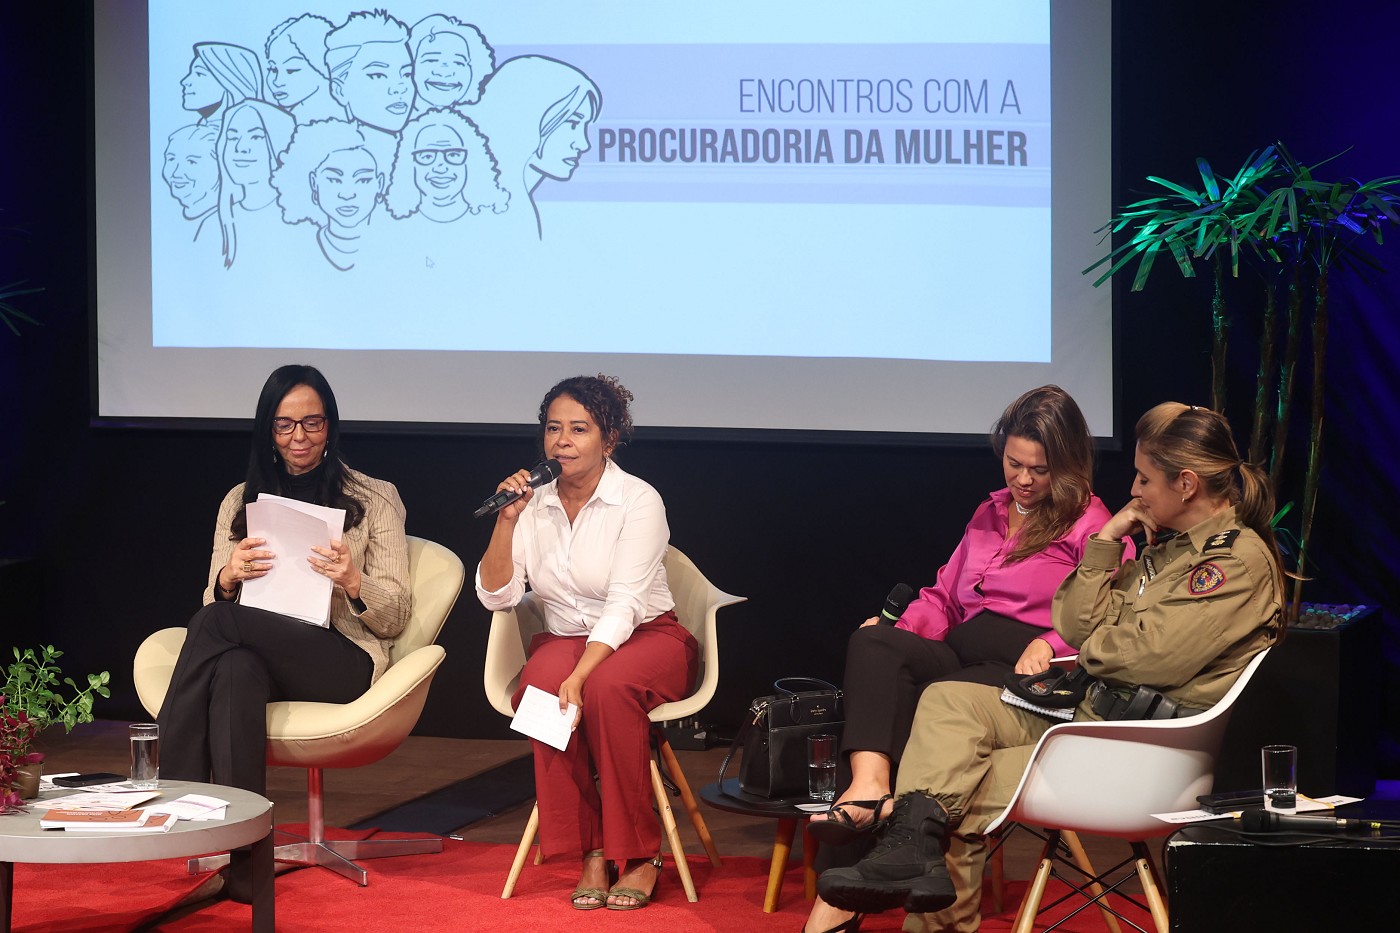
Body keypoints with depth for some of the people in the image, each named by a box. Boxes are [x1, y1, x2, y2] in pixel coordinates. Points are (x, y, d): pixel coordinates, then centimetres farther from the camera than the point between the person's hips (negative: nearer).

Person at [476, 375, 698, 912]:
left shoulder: (639, 501, -11)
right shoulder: (535, 505, 4)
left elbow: (624, 605, -20)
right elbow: (496, 595, 0)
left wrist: (580, 677, -32)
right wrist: (508, 520, -12)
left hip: (646, 638, -3)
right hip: (565, 640, 3)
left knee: (607, 687, -37)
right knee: (542, 682, -32)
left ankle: (640, 855, -24)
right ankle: (590, 852, -25)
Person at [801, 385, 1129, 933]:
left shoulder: (1091, 526, 7)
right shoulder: (989, 514, 28)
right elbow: (943, 598, 28)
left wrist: (1049, 644, -21)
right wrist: (898, 630, 8)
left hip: (1022, 672, -6)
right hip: (957, 655, 6)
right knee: (872, 643, -26)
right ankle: (868, 786, -50)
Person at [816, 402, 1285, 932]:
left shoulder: (1239, 560, -13)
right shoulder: (1170, 545, 18)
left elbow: (1149, 658, -21)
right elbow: (1077, 628, 12)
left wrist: (1093, 646, 0)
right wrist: (1105, 541, 3)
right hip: (1095, 712, 9)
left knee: (974, 786, -19)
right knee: (947, 701, -9)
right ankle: (912, 847, -25)